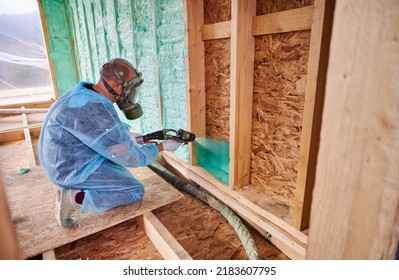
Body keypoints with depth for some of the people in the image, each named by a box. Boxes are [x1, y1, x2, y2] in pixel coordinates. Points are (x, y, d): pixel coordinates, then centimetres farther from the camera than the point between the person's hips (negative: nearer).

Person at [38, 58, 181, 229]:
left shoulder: (86, 93, -4)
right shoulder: (94, 112, -33)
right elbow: (131, 157, -25)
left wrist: (126, 135, 4)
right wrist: (162, 147, -11)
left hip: (69, 159, 9)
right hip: (73, 170, -9)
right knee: (136, 192, -6)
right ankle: (74, 198, -7)